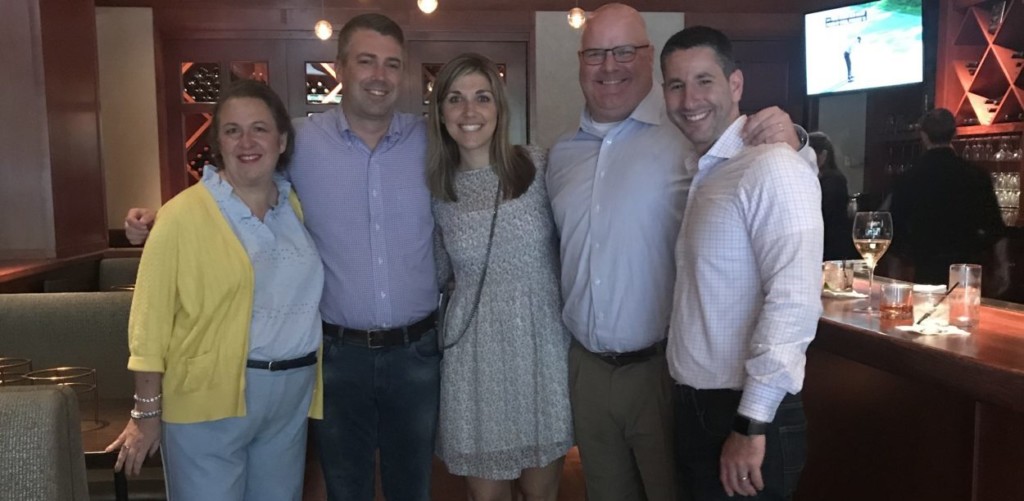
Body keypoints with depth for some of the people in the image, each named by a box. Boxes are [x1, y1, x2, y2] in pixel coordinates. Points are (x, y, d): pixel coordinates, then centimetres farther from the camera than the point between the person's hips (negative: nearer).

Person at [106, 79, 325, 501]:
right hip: (209, 401, -5)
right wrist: (147, 413, -8)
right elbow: (151, 321, -9)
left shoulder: (295, 205, 6)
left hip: (291, 395, 5)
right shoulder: (184, 214, -11)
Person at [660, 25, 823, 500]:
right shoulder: (697, 174, 10)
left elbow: (795, 301, -24)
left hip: (748, 417, -8)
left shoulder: (772, 168, -16)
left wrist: (752, 425, -21)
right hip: (693, 409, 8)